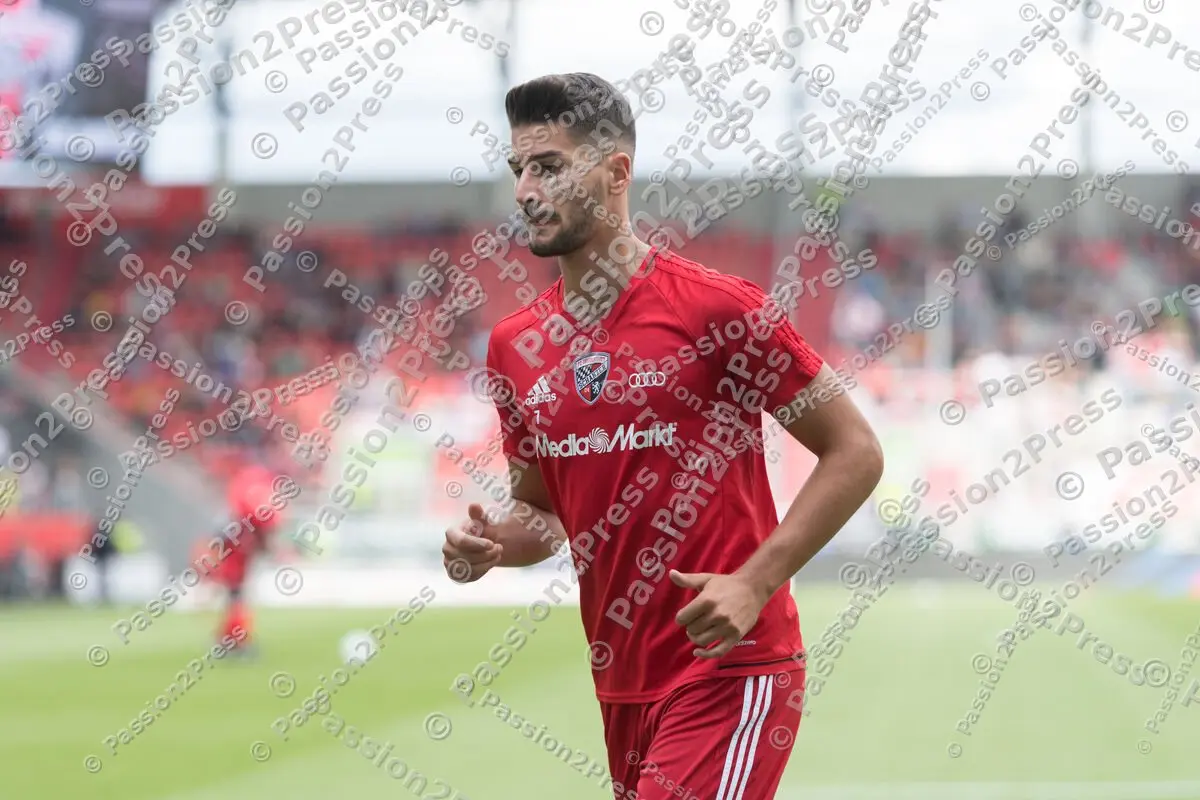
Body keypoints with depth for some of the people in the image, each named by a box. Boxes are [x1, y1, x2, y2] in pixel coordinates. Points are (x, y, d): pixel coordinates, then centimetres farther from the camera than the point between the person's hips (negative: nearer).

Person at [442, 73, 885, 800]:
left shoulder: (718, 310, -10)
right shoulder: (516, 347, 8)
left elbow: (856, 454, -7)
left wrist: (755, 582, -17)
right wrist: (495, 545, -2)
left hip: (729, 671, -7)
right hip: (621, 681, 7)